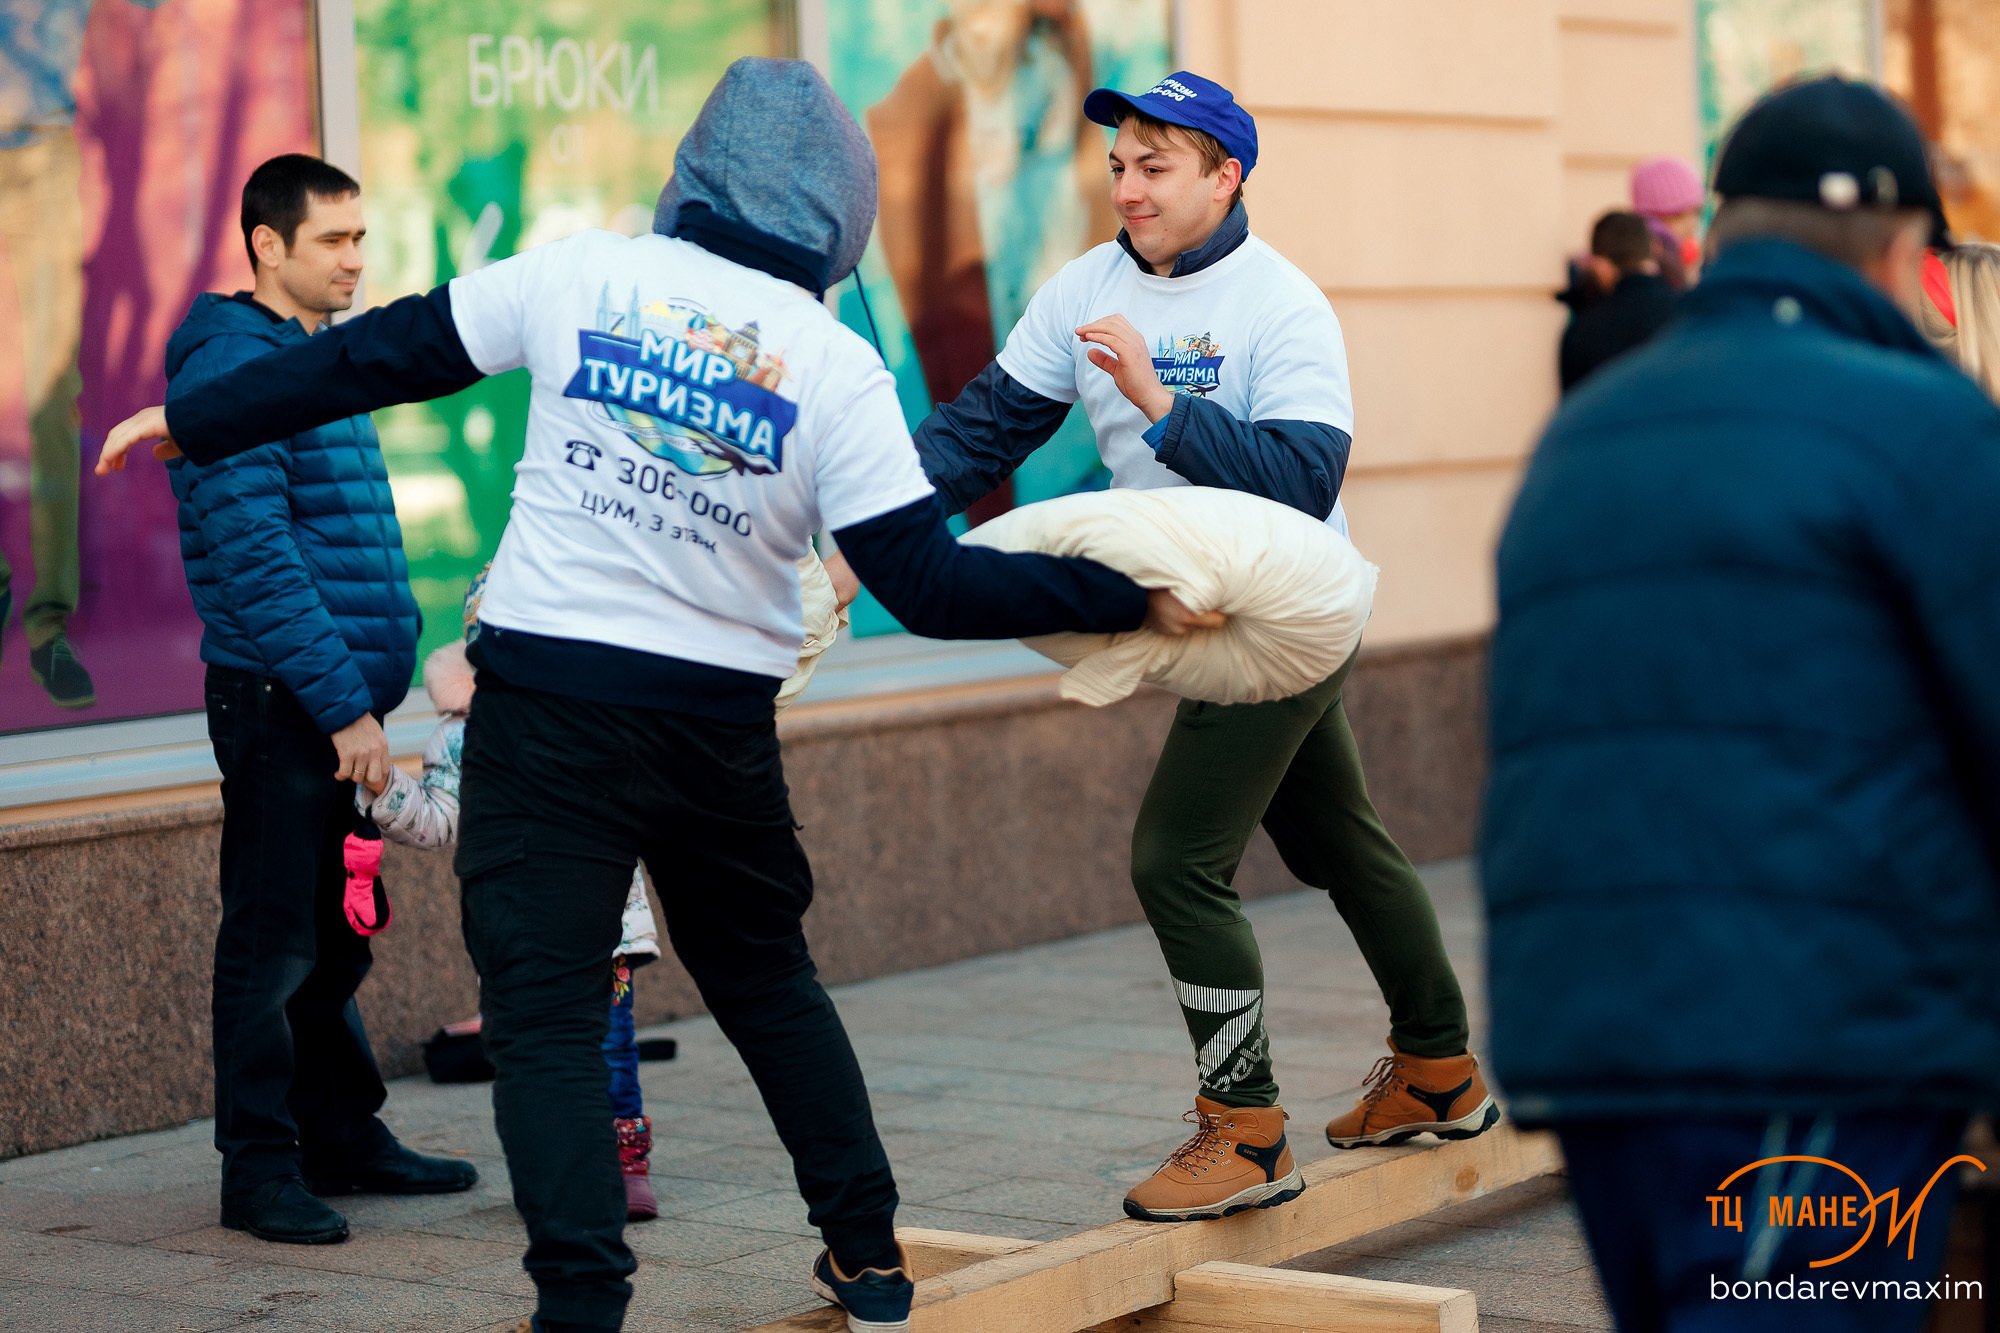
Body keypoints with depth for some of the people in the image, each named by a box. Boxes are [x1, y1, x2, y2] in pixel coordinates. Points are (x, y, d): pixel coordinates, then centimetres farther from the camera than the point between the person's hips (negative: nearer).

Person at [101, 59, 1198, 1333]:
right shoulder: (840, 368, -5)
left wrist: (187, 422, 17)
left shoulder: (582, 278, -3)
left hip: (548, 711, -2)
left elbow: (380, 356, 6)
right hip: (718, 725, 2)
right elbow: (931, 585, -10)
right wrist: (1128, 596, 0)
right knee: (771, 985, 21)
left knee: (545, 1013, 3)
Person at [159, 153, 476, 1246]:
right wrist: (342, 701, -22)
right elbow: (253, 552, -21)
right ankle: (260, 1170, 5)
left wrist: (373, 684, 17)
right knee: (274, 943, -3)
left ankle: (344, 1136, 25)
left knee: (334, 939, 15)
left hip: (342, 699, 9)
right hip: (276, 703, -9)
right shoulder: (232, 365, -13)